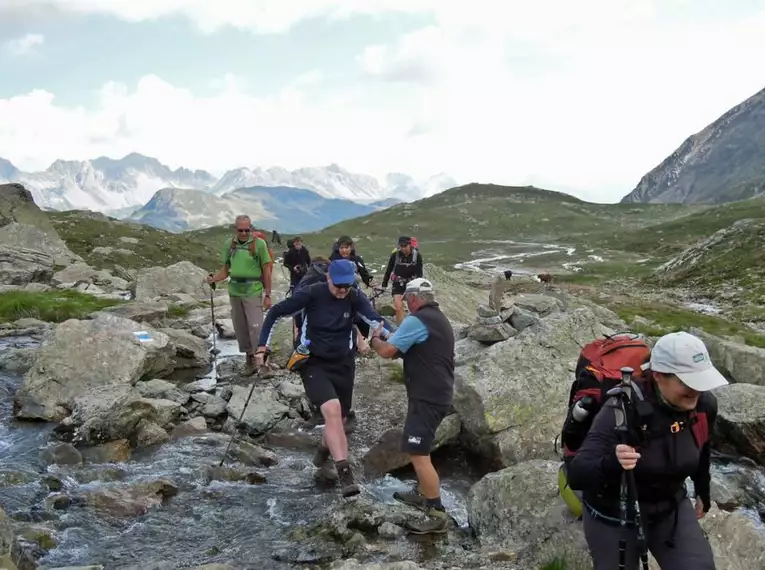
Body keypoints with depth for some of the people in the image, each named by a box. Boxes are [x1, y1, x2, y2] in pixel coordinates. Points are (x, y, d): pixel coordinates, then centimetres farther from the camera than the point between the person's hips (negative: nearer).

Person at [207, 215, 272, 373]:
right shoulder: (228, 244, 4)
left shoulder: (259, 244, -7)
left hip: (253, 292, -5)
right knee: (240, 328, 11)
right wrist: (213, 278, -9)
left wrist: (268, 295, -6)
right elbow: (225, 270, 11)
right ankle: (249, 356, 26)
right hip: (234, 292, 5)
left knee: (256, 327, -11)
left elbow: (266, 271, -4)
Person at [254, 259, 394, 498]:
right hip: (314, 363, -3)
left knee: (337, 419, 14)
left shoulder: (355, 297, -11)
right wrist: (262, 347, -11)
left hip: (343, 364, 3)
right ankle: (345, 474, -26)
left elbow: (376, 320, -26)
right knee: (332, 410, -26)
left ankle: (324, 450, 49)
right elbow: (276, 312, -8)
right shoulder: (311, 294, -16)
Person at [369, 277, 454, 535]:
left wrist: (376, 339, 4)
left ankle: (437, 514, -7)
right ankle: (422, 494, 37)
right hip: (438, 395, 11)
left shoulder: (417, 320, -16)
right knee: (419, 450, 25)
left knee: (419, 455, -10)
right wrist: (390, 337, 18)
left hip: (427, 398, -11)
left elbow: (387, 351, -16)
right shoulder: (439, 319, 16)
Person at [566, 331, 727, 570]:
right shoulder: (622, 410, -32)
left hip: (670, 508, 4)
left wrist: (703, 493, 23)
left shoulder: (704, 404, -15)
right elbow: (576, 475, -38)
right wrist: (611, 463, -57)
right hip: (613, 517, -4)